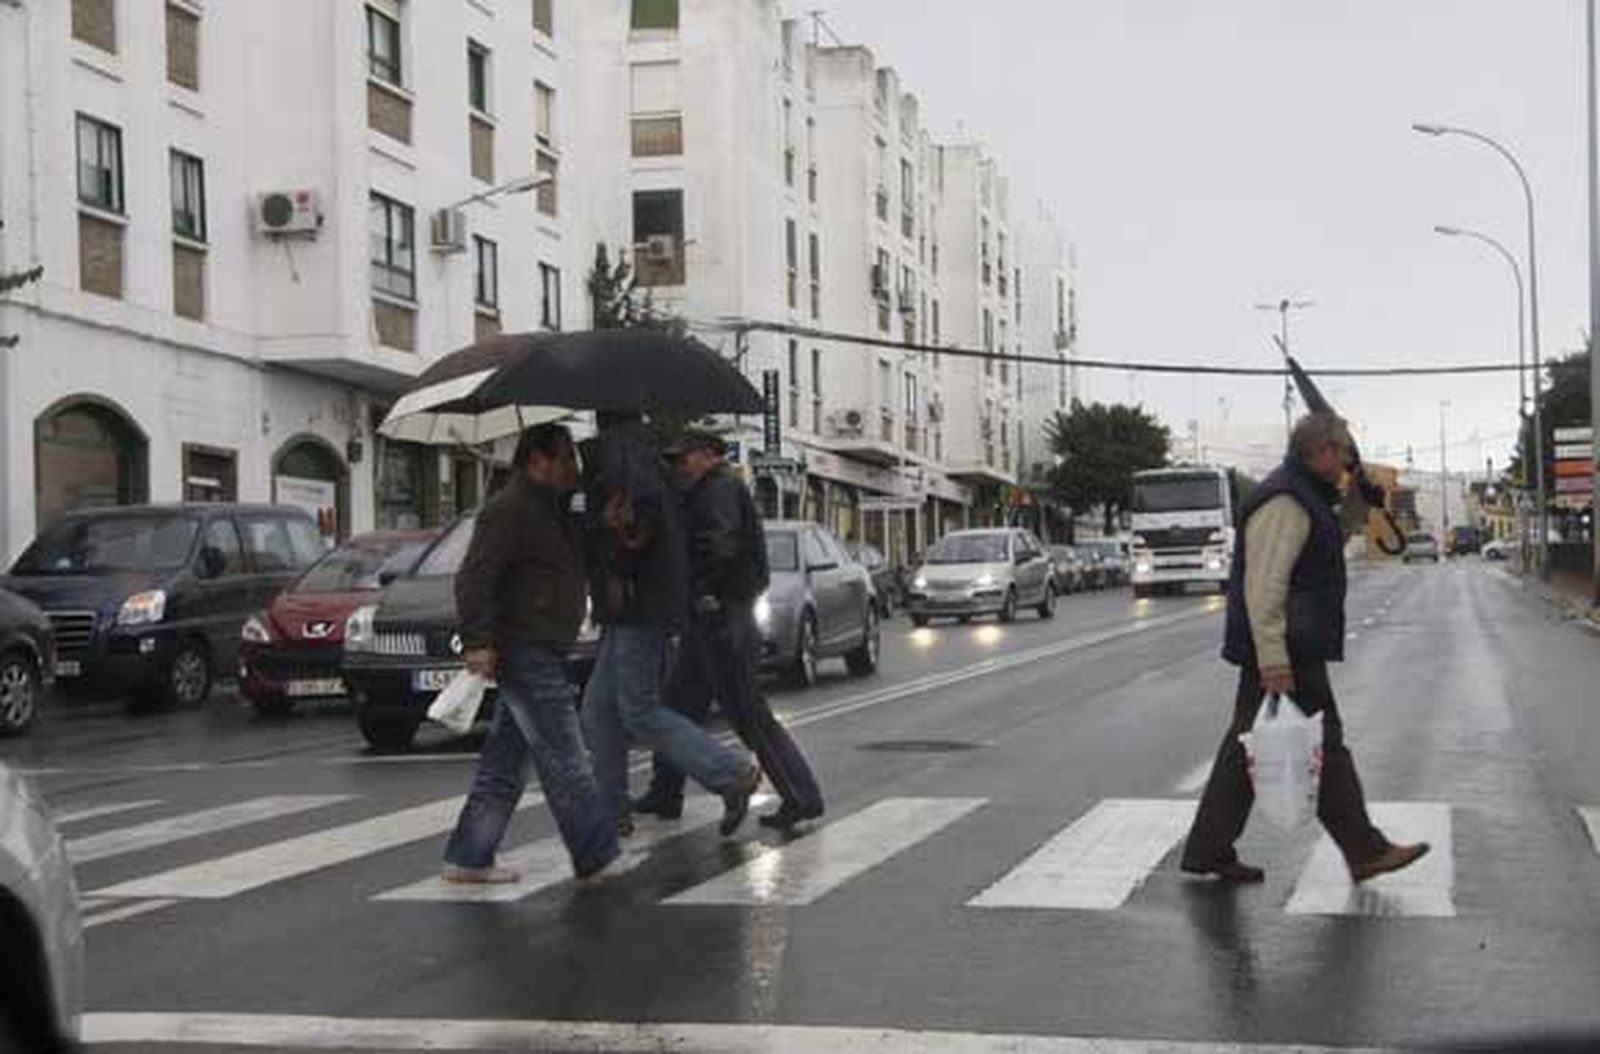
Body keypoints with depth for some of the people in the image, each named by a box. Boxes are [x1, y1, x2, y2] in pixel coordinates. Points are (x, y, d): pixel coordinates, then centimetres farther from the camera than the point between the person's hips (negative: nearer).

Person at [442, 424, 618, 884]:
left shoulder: (553, 508, 19)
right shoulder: (509, 509, -13)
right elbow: (473, 578, -19)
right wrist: (478, 642, -25)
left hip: (539, 651, 10)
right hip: (523, 651, -10)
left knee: (507, 759, 11)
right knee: (563, 756, -7)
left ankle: (469, 858, 16)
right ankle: (596, 854, -3)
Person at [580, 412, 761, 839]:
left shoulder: (617, 447, -13)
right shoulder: (645, 448, 17)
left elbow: (643, 500, -30)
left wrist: (620, 569, -20)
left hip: (640, 606, -10)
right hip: (633, 611, 10)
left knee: (640, 712, -6)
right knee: (599, 709, 12)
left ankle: (733, 774, -3)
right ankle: (612, 810, 16)